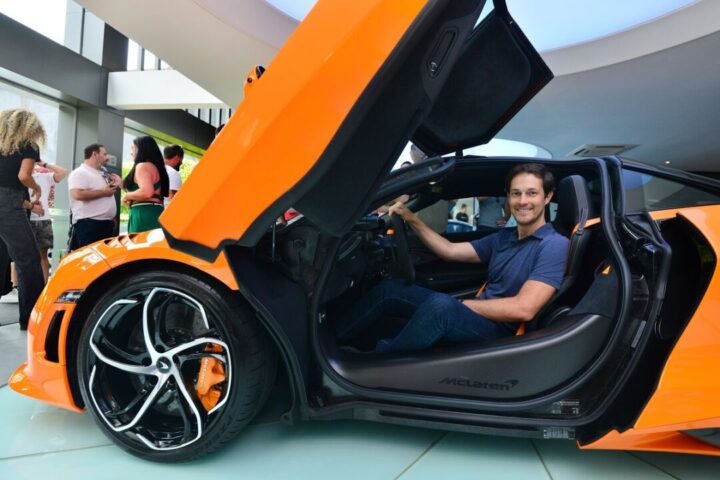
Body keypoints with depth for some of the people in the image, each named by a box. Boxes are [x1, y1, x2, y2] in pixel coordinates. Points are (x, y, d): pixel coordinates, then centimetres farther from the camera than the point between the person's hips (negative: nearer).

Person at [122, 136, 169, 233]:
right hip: (155, 212, 9)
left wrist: (127, 196, -4)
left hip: (144, 213, -9)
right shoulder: (155, 166, 20)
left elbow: (146, 192, -24)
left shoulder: (142, 166, -7)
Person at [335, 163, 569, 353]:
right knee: (389, 290, 0)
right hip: (477, 313, 8)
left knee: (441, 304, -38)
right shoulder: (503, 237, 14)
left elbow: (524, 309, -23)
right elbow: (450, 251, 15)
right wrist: (411, 219, 9)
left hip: (500, 330, -8)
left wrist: (461, 304, -15)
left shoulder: (553, 245, -12)